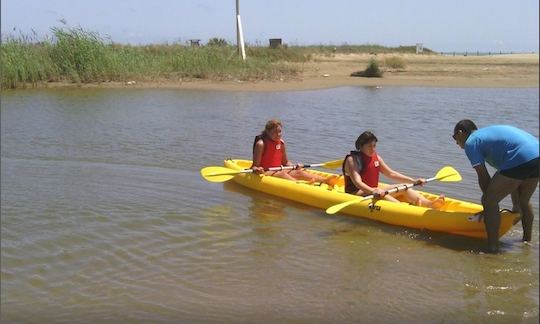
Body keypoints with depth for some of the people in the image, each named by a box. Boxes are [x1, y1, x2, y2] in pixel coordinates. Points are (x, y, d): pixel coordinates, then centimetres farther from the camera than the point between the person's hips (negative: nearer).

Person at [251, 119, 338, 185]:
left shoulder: (281, 143, 10)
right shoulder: (261, 144, -9)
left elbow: (285, 162, 18)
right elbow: (254, 166, -12)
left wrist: (295, 166, 0)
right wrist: (257, 169, -34)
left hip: (278, 170, 6)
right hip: (265, 172, -6)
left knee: (299, 172, -16)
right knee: (282, 174, -34)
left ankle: (325, 180, -35)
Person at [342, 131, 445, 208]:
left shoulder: (376, 157, 10)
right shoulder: (352, 159, -14)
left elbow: (391, 174, 13)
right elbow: (357, 182, -27)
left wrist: (413, 181, 4)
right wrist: (373, 191, -46)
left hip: (373, 189, 8)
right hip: (356, 193, -8)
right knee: (380, 193, -36)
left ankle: (430, 204, -32)